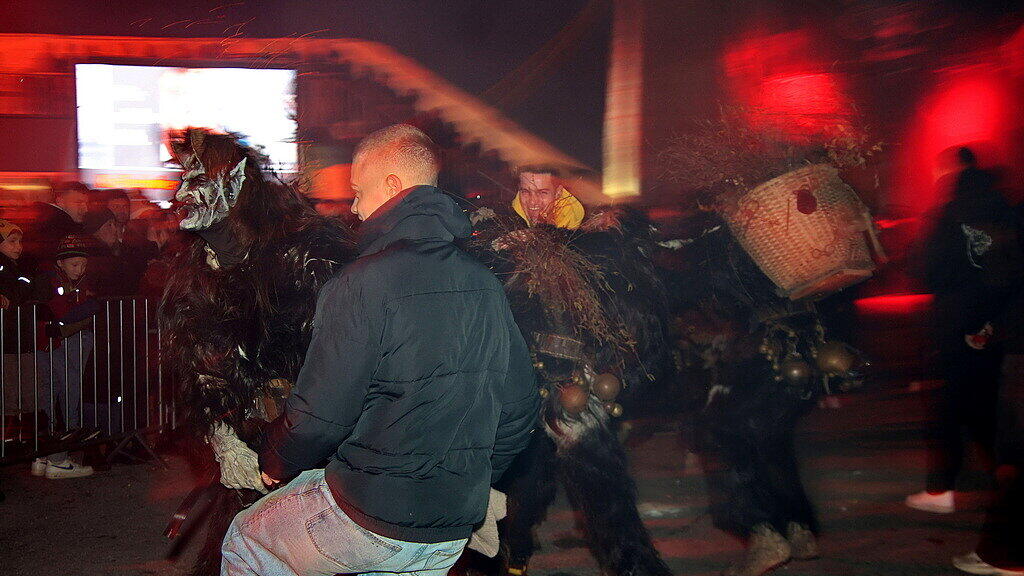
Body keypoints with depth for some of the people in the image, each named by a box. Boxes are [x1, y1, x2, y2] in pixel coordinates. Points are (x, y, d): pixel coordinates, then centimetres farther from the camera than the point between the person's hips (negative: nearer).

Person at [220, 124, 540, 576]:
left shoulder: (361, 286, -19)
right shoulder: (486, 285, 2)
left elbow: (318, 417, -18)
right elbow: (521, 408, 8)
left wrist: (276, 464, 4)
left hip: (366, 519, -6)